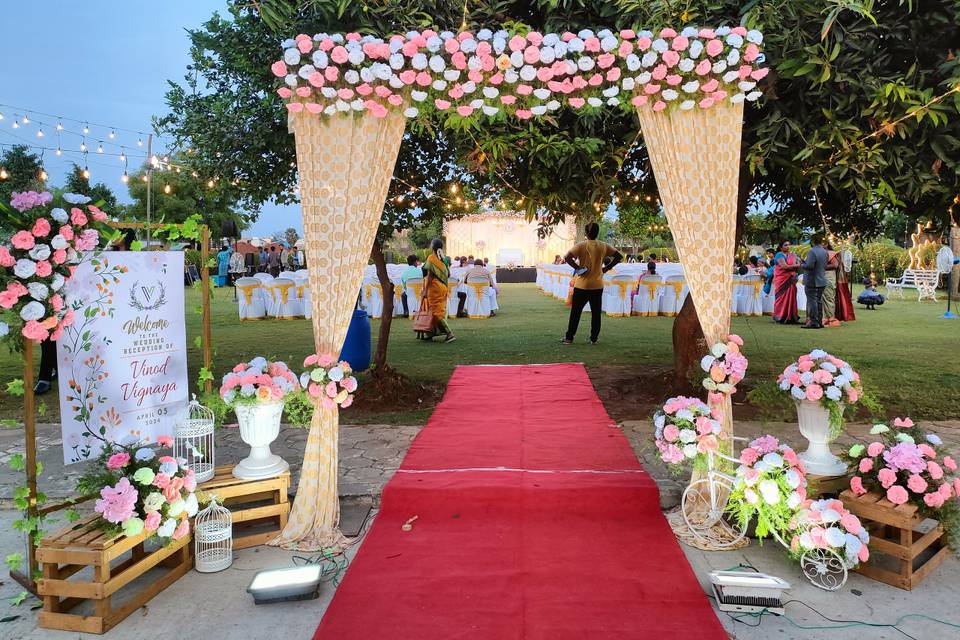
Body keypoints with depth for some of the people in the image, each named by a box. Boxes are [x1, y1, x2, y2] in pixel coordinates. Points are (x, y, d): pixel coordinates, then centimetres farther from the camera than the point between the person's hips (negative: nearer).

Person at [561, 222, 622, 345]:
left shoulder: (581, 246, -9)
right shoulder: (603, 246, 1)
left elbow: (567, 257, -22)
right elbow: (619, 256, 4)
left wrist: (577, 267, -11)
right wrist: (607, 268, 5)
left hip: (582, 285, -3)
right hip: (598, 285, 3)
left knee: (575, 312, 6)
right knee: (596, 313, 10)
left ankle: (569, 338, 9)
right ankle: (594, 338, 12)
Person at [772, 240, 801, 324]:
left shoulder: (792, 255, 14)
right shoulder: (779, 255, -3)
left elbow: (797, 267, 5)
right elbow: (784, 266, -16)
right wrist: (796, 265, -7)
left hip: (790, 281, 5)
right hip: (782, 280, -5)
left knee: (791, 297, 0)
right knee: (782, 298, -4)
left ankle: (790, 317, 3)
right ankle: (781, 317, 1)